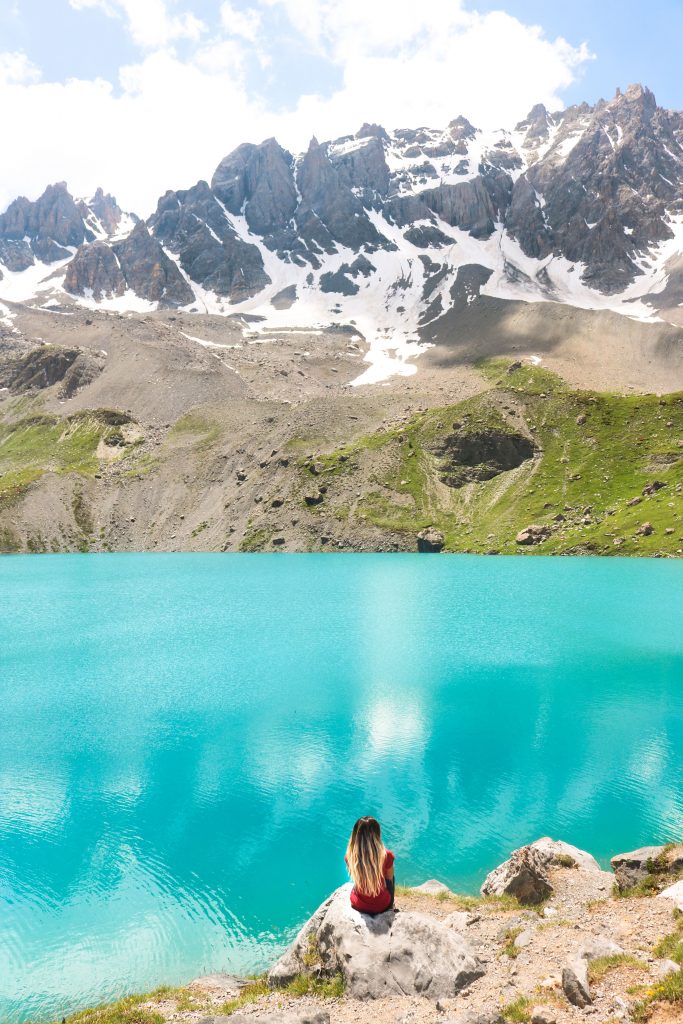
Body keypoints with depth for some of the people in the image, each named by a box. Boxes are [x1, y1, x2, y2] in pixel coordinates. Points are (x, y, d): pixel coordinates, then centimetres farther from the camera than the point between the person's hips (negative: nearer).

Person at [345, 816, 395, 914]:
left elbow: (356, 877, 1)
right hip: (381, 907, -1)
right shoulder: (386, 855, -26)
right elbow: (389, 878, -6)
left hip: (357, 905, 1)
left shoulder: (350, 856, -19)